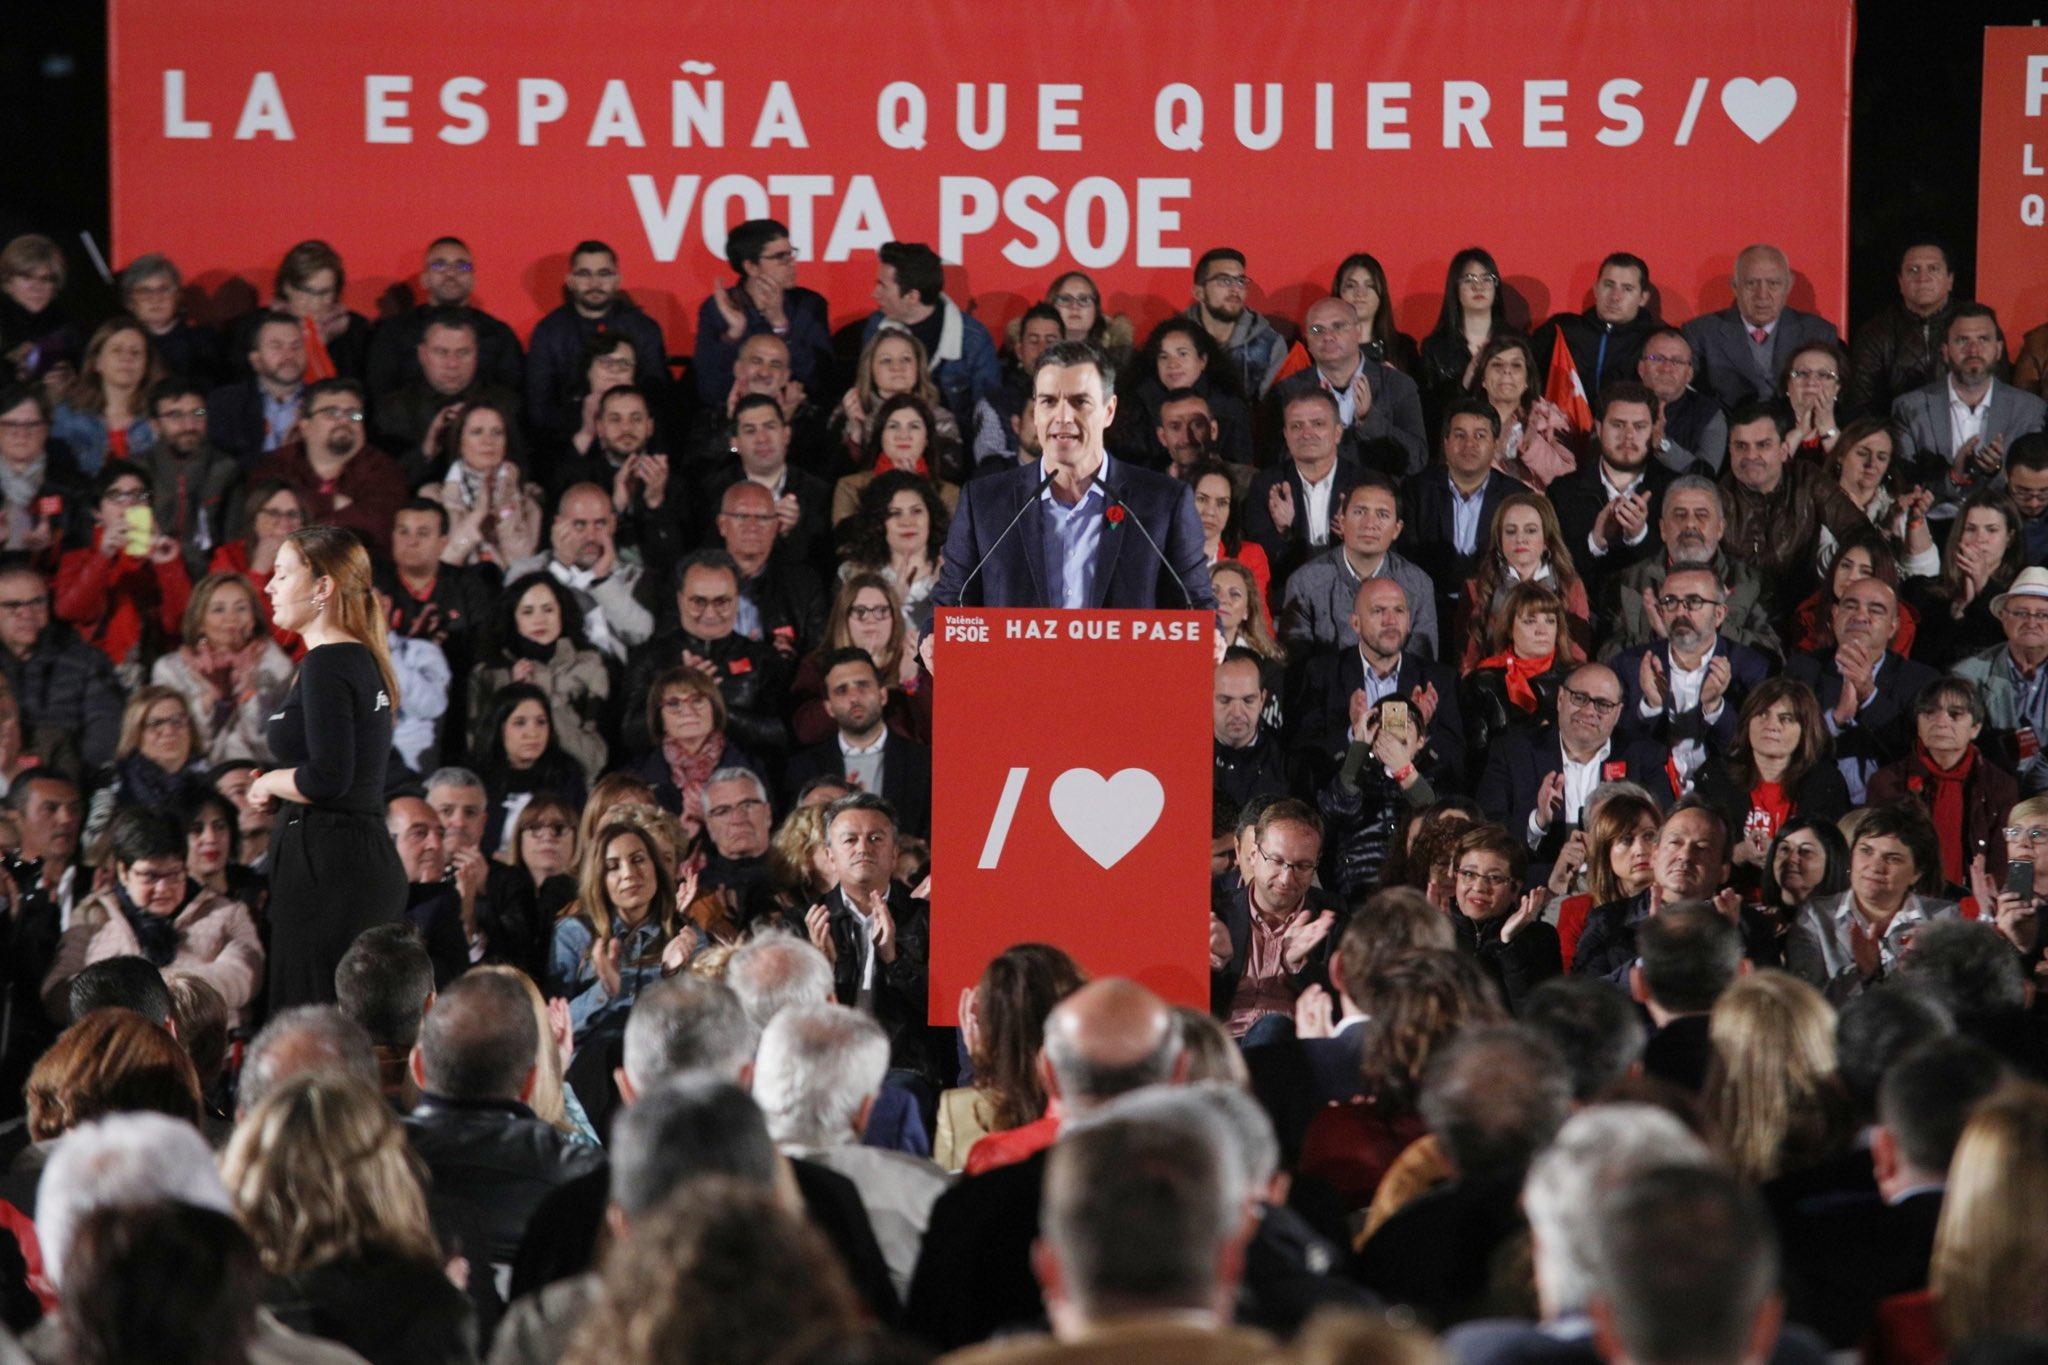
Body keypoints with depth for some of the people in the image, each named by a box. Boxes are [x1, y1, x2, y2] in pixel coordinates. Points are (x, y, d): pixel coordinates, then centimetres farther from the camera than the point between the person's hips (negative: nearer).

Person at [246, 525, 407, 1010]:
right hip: (371, 858, 10)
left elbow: (328, 778, -21)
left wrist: (267, 785, -5)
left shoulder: (327, 665, -12)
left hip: (325, 864, -10)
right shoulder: (364, 661, 17)